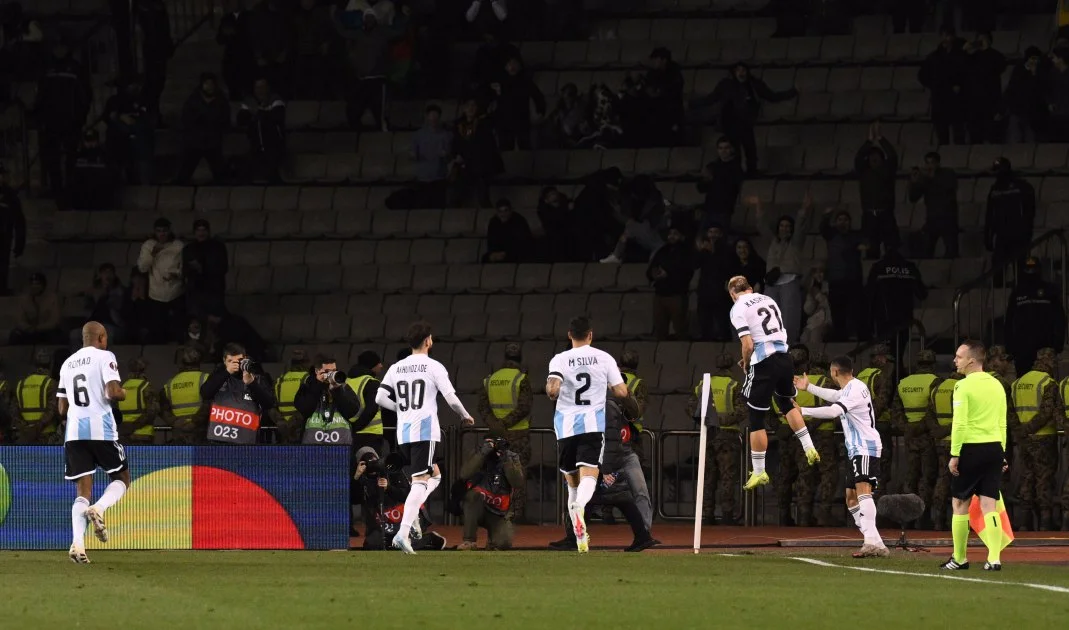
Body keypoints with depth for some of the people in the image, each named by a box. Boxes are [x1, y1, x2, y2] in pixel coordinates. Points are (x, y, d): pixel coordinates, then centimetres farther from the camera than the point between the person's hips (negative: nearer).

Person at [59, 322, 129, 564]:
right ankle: (98, 509, -16)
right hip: (101, 429, -5)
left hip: (74, 432, 5)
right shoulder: (104, 357, 0)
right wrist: (123, 393, 9)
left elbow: (62, 409, 18)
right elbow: (113, 392, -13)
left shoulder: (68, 364, 18)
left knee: (83, 492, 5)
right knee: (122, 478, 14)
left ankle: (77, 544, -17)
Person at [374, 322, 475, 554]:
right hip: (424, 430, -6)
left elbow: (380, 398, 5)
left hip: (403, 431, 6)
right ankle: (403, 532, -22)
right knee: (420, 481, -8)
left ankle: (412, 516, 1)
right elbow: (451, 398, -7)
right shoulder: (434, 367, -3)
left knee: (434, 474, 22)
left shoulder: (396, 368, 11)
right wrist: (465, 416, 11)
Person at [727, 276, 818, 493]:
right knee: (786, 404, 31)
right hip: (784, 358, 6)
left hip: (764, 364, -6)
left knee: (756, 419, 4)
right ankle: (809, 449, 23)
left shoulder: (738, 309, -5)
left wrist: (745, 364, 7)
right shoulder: (768, 300, 15)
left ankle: (759, 472, 9)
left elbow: (748, 345, -14)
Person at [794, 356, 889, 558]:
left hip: (866, 448, -11)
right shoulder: (849, 389, 17)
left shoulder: (856, 389, -15)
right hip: (856, 450, 11)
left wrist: (802, 411, -26)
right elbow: (835, 396, 42)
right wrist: (809, 387, 53)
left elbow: (832, 411, -29)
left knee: (862, 490, -27)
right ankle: (876, 546, 7)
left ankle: (872, 542, -42)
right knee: (851, 498, 10)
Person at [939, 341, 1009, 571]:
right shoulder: (996, 385, 11)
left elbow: (960, 424, -14)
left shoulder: (964, 386, -10)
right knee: (989, 505, 4)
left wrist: (955, 454, -11)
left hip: (971, 449, -6)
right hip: (994, 448, 6)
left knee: (960, 504, 8)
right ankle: (994, 558, -7)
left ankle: (959, 558, 13)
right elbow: (1002, 424, 14)